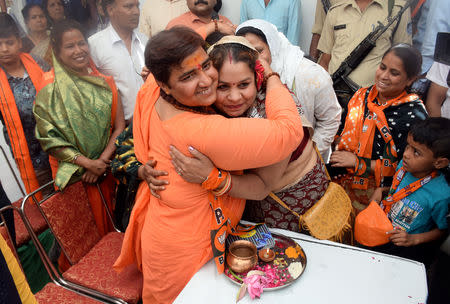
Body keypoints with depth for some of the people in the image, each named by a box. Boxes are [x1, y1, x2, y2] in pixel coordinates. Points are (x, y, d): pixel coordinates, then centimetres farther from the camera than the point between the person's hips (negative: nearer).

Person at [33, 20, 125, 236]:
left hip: (107, 167, 3)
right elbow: (48, 137, -11)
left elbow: (119, 126, -2)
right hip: (75, 174, -3)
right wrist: (87, 163, -18)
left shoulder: (103, 79, 1)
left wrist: (102, 161, -12)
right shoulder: (50, 87, -9)